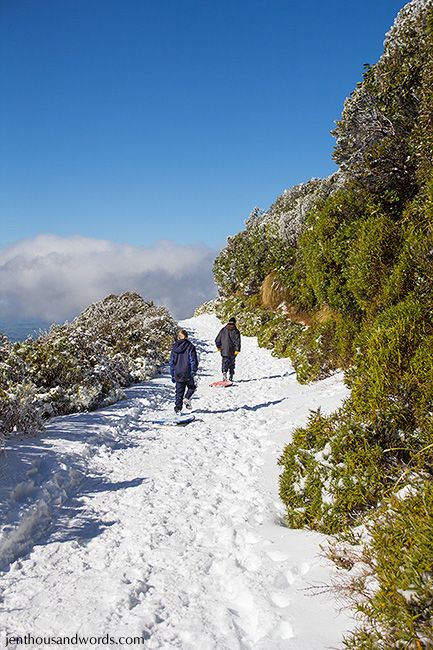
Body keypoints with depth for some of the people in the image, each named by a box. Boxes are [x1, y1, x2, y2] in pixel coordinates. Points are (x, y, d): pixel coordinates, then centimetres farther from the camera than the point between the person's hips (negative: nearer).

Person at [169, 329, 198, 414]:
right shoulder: (190, 346, -6)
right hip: (187, 373, -4)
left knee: (179, 392, 10)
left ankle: (178, 408, 8)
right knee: (192, 387, 20)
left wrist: (173, 375, 17)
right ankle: (187, 399, -3)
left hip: (177, 374, 4)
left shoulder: (174, 347, 7)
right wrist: (193, 371, -6)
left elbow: (171, 362, 11)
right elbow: (193, 360, -11)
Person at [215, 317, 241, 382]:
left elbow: (217, 340, 6)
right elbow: (237, 341, -10)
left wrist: (218, 347, 20)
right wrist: (237, 350, -6)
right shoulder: (236, 331, -3)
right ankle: (231, 376, 16)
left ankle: (224, 372, -26)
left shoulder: (223, 330, 3)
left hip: (224, 351, 0)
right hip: (232, 352, 0)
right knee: (231, 363, 13)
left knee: (224, 363, 0)